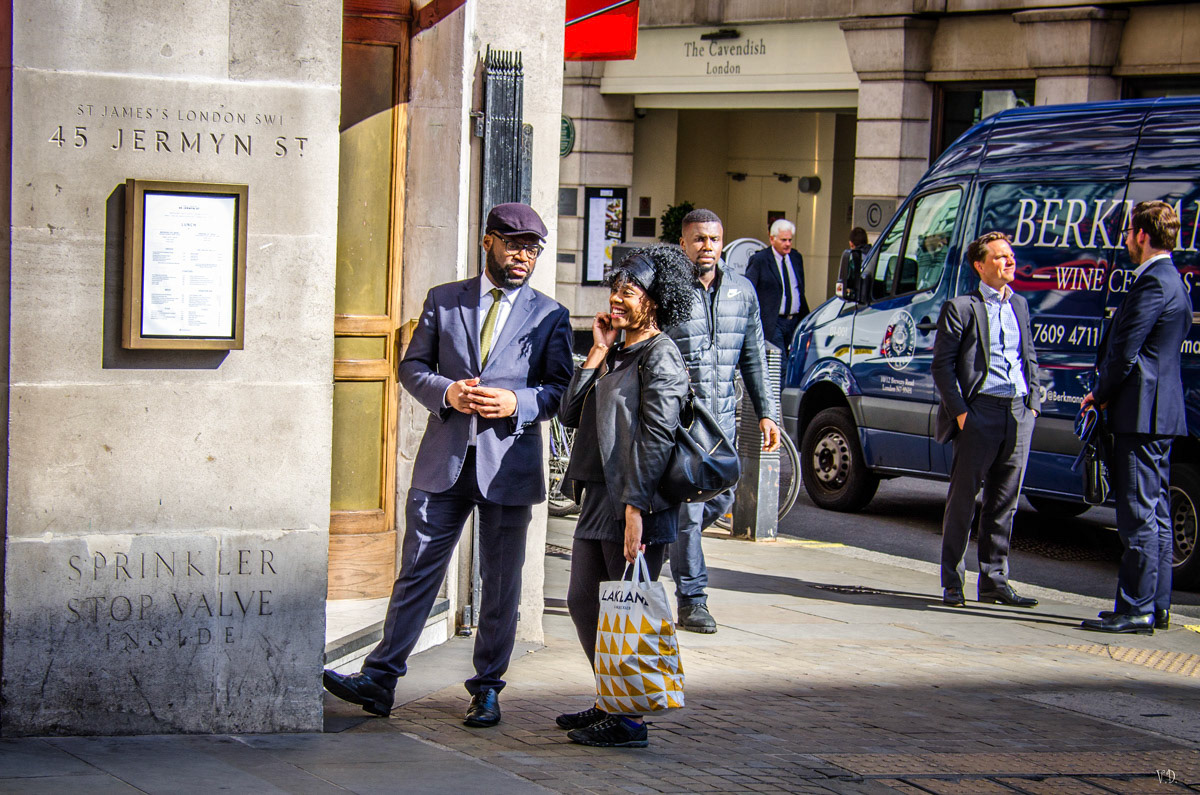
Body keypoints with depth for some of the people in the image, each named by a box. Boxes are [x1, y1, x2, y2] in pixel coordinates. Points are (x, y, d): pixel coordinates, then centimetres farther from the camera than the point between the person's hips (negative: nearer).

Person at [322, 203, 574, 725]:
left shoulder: (550, 316, 6)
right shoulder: (444, 301, 9)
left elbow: (561, 388, 3)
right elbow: (412, 367, 8)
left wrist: (516, 402, -15)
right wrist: (447, 392, -11)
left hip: (509, 463, -1)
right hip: (444, 461, 1)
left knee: (501, 584, 5)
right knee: (417, 571, 2)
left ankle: (487, 689, 17)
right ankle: (379, 680, 5)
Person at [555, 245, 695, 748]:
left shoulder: (660, 354, -10)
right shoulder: (616, 353, 16)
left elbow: (657, 437, -17)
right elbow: (570, 414, 10)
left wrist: (635, 508, -22)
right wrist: (598, 353, 4)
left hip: (636, 503, -9)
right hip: (598, 498, 9)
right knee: (583, 602, 15)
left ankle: (630, 721, 7)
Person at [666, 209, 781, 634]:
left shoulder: (741, 291, 9)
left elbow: (753, 356, 14)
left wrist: (765, 412, 10)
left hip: (723, 419, 5)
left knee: (720, 499, 12)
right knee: (687, 508, -5)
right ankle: (692, 601, 2)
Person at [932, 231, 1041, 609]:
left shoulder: (1019, 306, 17)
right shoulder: (961, 307, -2)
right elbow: (942, 364, -5)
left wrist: (1033, 403, 11)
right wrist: (959, 411, -12)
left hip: (1019, 412, 6)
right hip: (981, 411, -6)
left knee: (1004, 502, 9)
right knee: (962, 499, -2)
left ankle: (994, 580, 16)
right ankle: (952, 583, 5)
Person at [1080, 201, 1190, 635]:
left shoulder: (1154, 283, -16)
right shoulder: (1171, 281, 17)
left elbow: (1125, 352, -18)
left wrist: (1100, 394, -3)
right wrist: (1107, 393, 13)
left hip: (1141, 414, -11)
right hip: (1161, 412, 11)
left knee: (1139, 515, -8)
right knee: (1155, 513, 14)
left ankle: (1136, 610, -7)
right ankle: (1156, 606, 19)